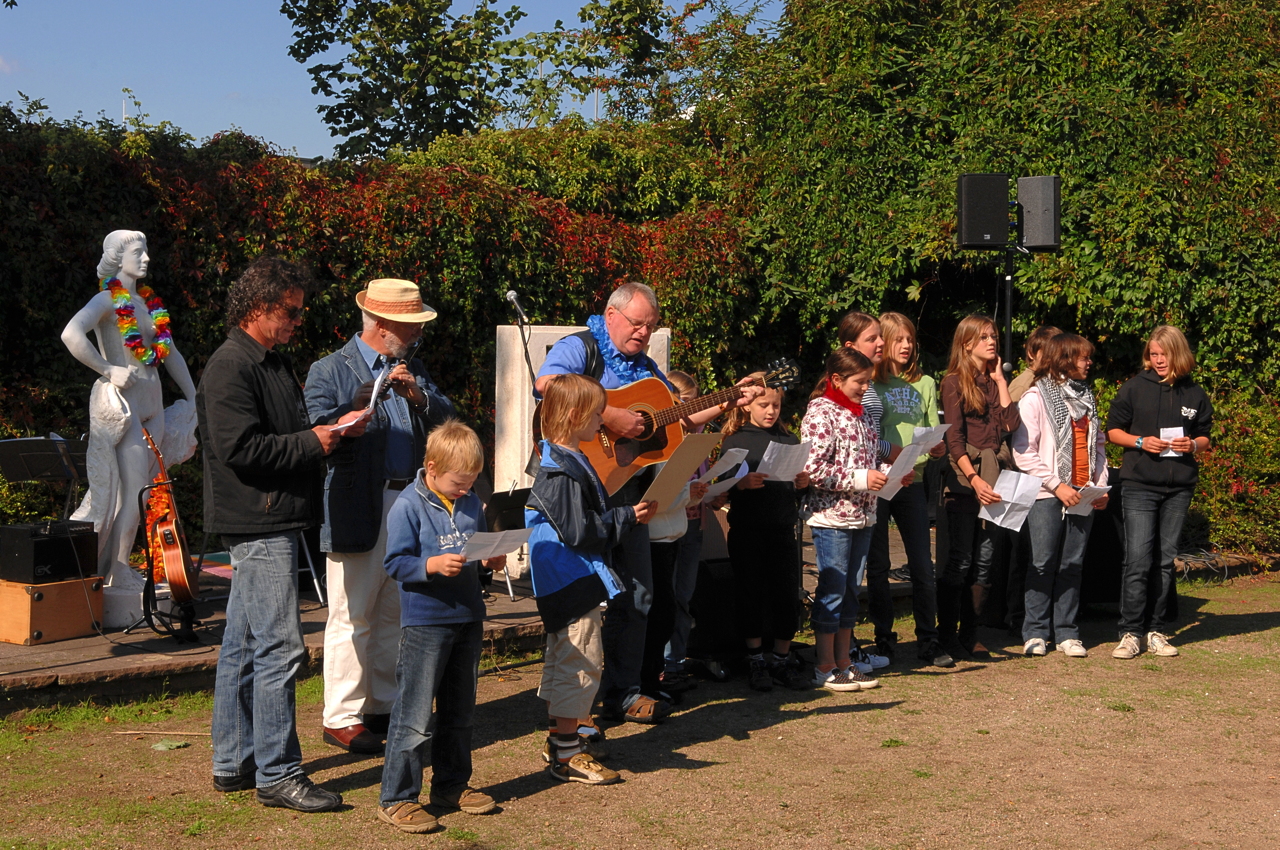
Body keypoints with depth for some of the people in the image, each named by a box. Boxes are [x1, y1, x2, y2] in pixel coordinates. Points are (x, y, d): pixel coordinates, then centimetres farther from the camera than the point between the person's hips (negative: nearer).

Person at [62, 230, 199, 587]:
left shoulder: (150, 302, 17)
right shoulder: (108, 299, -7)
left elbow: (171, 353, 23)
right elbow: (72, 334, -25)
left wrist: (195, 399, 19)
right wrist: (109, 370, -21)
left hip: (152, 401, 7)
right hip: (121, 401, -7)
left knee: (140, 490, 7)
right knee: (133, 492, -8)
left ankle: (116, 567, 14)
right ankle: (117, 573, 1)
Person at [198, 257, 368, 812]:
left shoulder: (274, 363, 19)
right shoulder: (230, 367, -13)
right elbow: (240, 449, -22)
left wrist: (335, 428, 10)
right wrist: (312, 442, -14)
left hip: (273, 523, 10)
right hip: (258, 524, -10)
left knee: (244, 645, 14)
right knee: (279, 647, -9)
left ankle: (233, 762, 22)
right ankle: (277, 773, -3)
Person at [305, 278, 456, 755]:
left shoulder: (412, 368, 16)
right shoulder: (330, 371, -3)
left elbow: (448, 421, 8)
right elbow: (316, 434, -14)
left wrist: (418, 396, -10)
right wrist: (357, 409, -28)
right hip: (360, 513, -6)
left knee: (396, 614, 14)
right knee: (353, 617, -2)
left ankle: (385, 706, 25)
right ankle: (341, 717, 7)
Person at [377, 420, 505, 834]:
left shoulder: (471, 503, 9)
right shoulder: (408, 506, -11)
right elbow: (396, 563, -14)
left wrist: (492, 559, 1)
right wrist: (433, 565, -28)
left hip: (468, 619, 7)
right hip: (425, 624, -7)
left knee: (459, 710, 16)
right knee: (415, 716, -5)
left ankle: (452, 785, 30)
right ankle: (396, 799, 3)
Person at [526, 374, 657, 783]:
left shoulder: (568, 461, 13)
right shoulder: (561, 471, -21)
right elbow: (578, 531, -22)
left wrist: (627, 514, 11)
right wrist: (628, 516, -15)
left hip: (571, 583, 11)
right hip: (573, 581, -11)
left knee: (564, 660, 18)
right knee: (581, 661, -6)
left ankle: (561, 741, 29)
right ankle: (566, 755, 1)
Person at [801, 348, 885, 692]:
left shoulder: (860, 414, 14)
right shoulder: (821, 412, -10)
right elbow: (813, 469, -17)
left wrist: (888, 474, 4)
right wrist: (861, 479, -20)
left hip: (863, 516, 8)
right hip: (832, 517, -8)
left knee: (851, 591, 12)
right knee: (832, 591, -2)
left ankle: (843, 662, 19)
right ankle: (825, 668, 7)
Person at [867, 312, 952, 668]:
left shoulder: (925, 384, 13)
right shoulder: (870, 384, 1)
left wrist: (938, 448, -10)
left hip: (912, 482, 3)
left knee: (922, 565, 2)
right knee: (877, 566, 5)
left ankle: (928, 640, 11)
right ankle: (883, 639, 14)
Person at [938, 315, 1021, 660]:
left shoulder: (994, 382, 16)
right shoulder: (955, 382, -1)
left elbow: (1011, 424, 0)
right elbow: (954, 438, -8)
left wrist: (1000, 379, 3)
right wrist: (974, 479, -18)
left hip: (992, 479, 6)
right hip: (964, 480, -6)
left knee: (984, 560, 6)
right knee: (960, 560, -5)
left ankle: (970, 634, 13)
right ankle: (946, 635, 4)